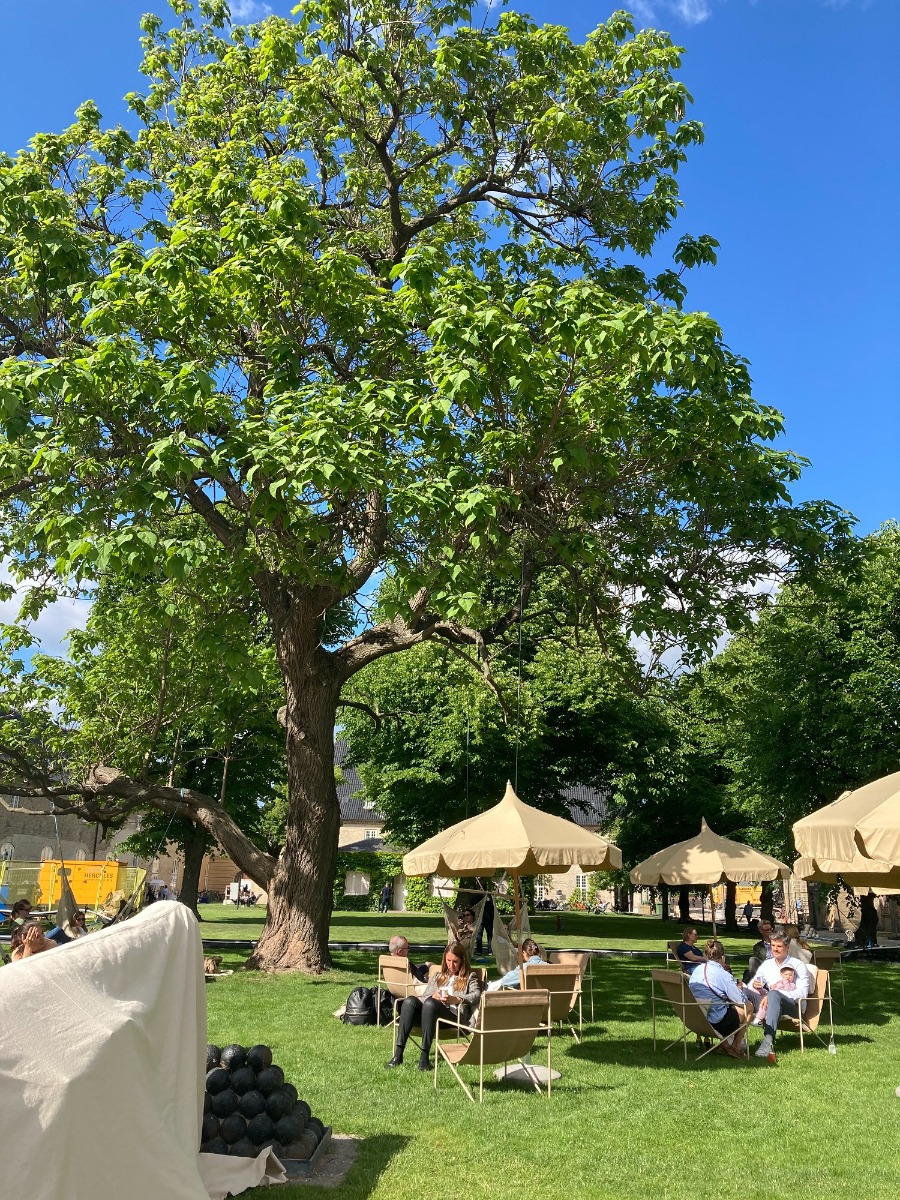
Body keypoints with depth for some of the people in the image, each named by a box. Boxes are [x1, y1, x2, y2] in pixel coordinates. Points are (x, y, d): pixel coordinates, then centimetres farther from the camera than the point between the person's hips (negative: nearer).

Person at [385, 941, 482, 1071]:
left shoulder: (470, 977, 19)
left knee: (430, 1003, -36)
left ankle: (425, 1056, -38)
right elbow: (424, 996, 21)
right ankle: (398, 1054, -34)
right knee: (410, 1000, -27)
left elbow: (477, 995, -2)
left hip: (454, 1015, -4)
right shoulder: (438, 976, 32)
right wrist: (433, 996, -4)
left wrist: (456, 999, -19)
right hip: (431, 1012, 4)